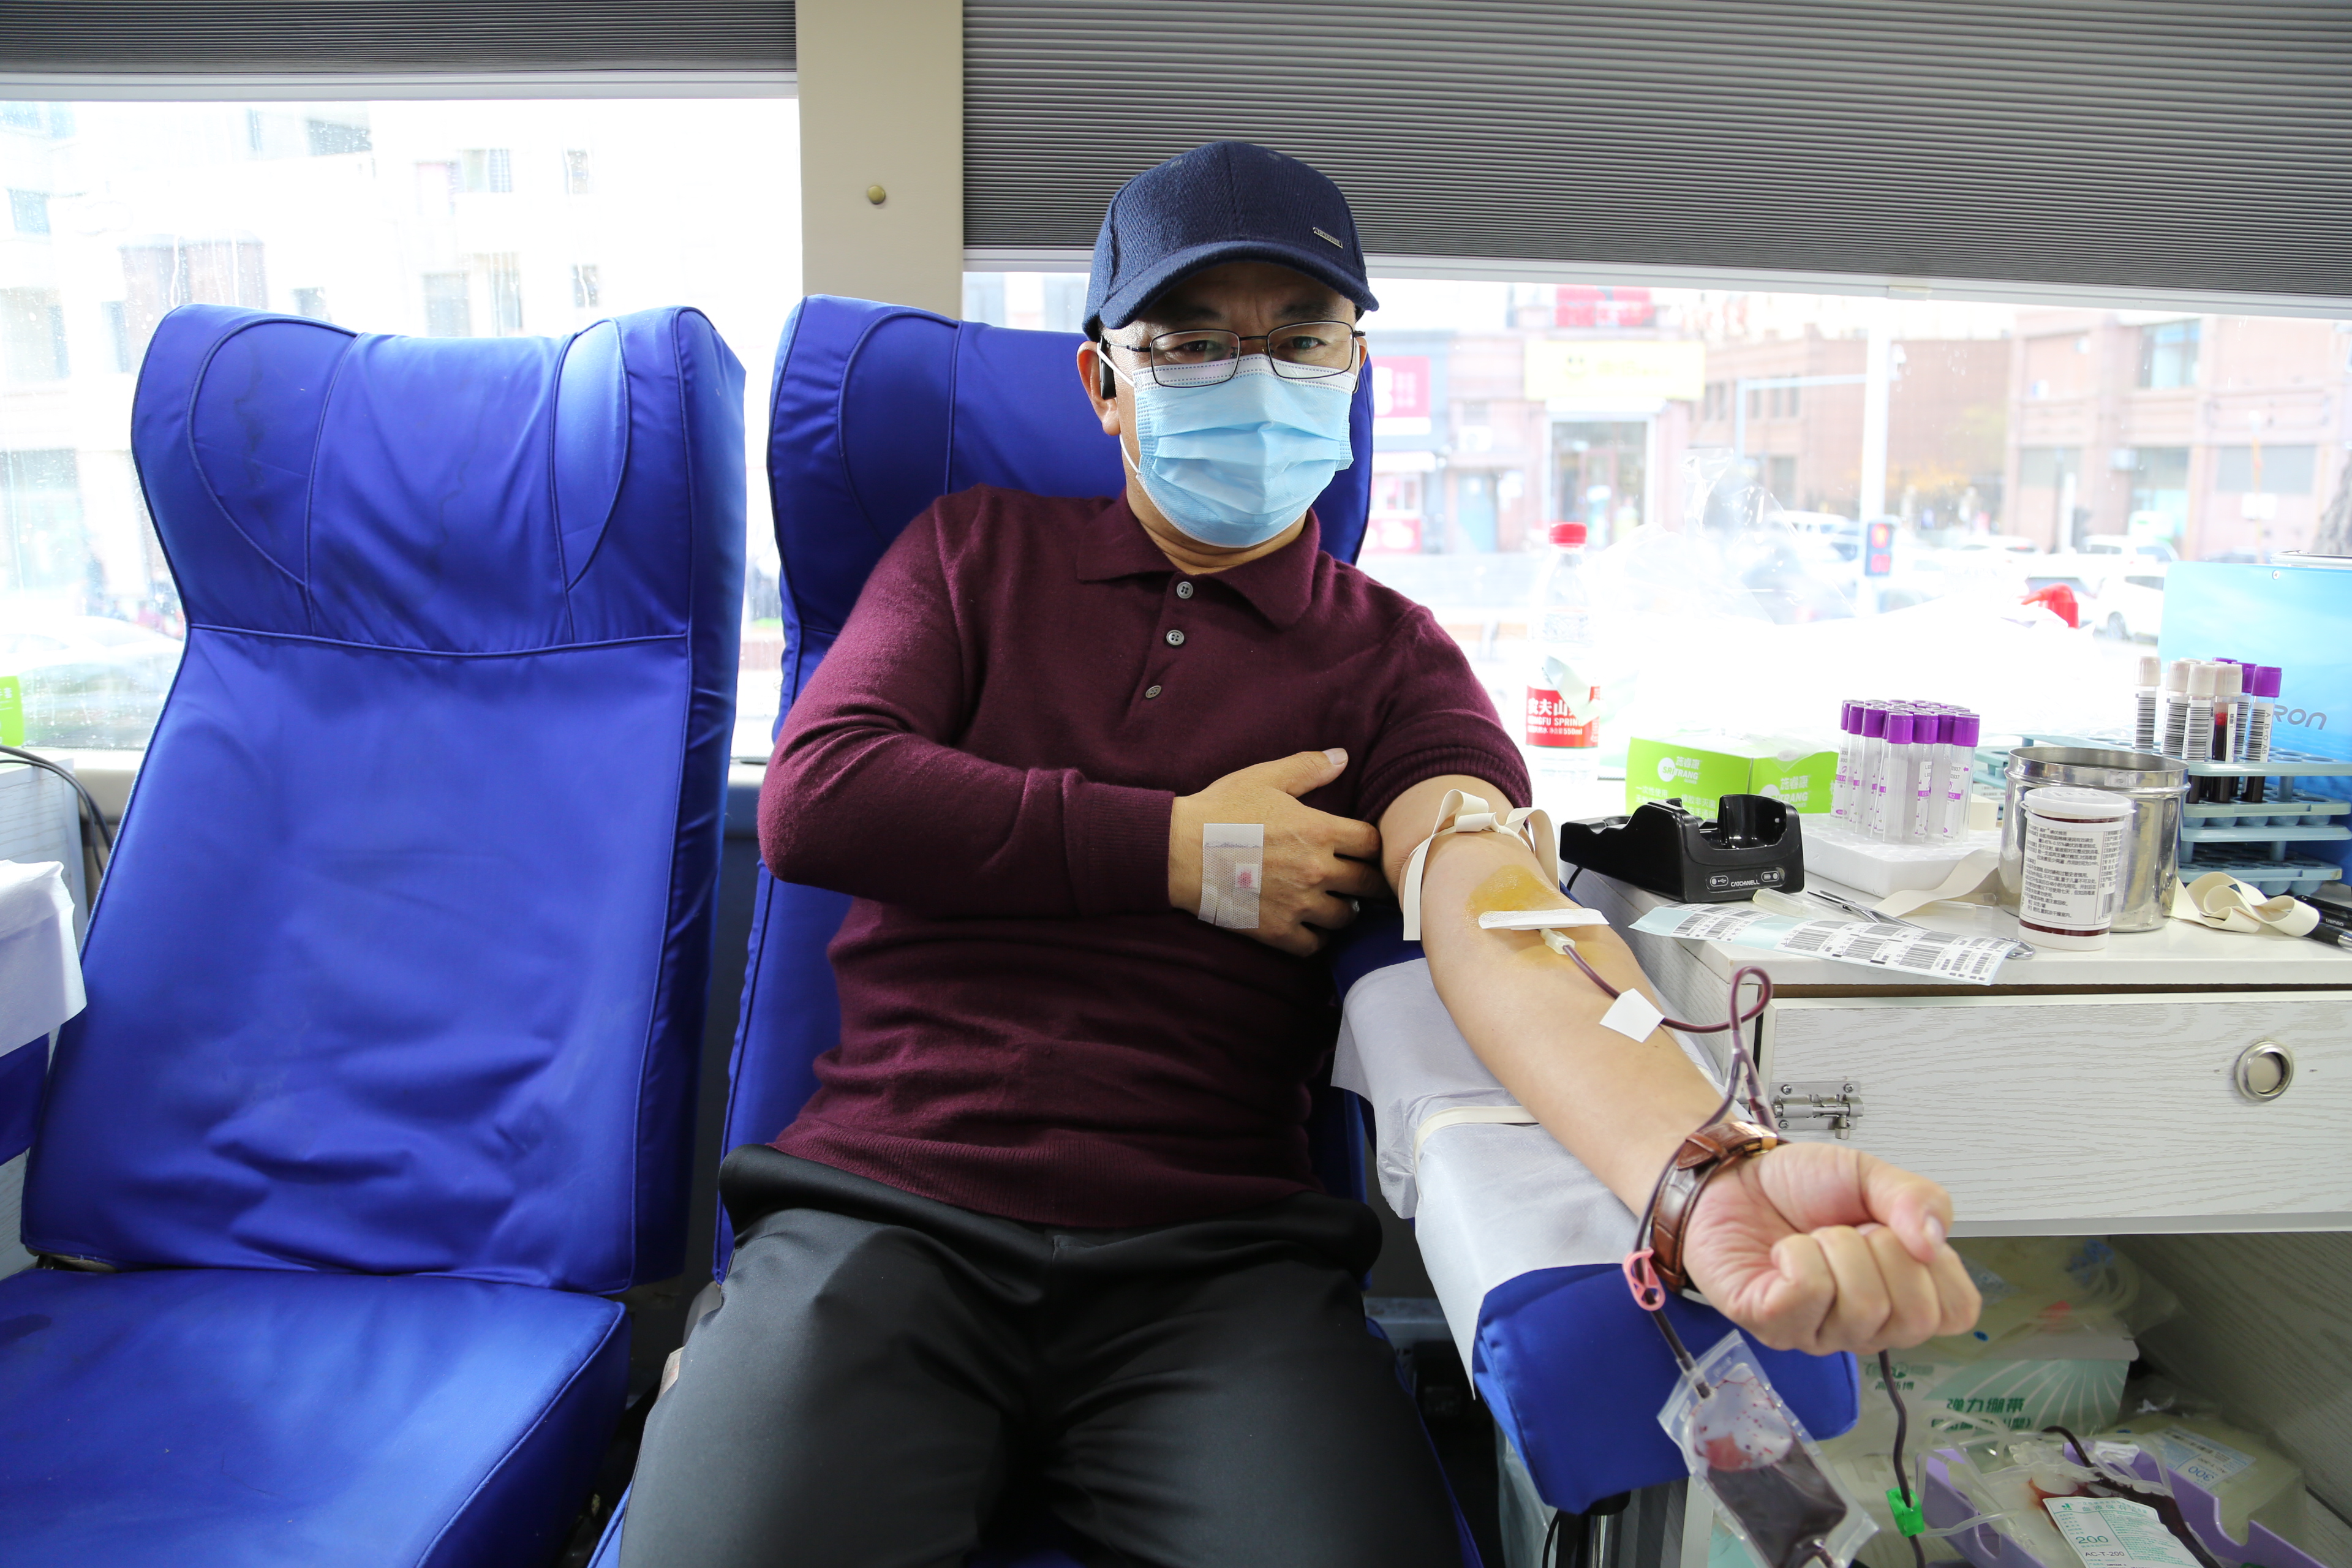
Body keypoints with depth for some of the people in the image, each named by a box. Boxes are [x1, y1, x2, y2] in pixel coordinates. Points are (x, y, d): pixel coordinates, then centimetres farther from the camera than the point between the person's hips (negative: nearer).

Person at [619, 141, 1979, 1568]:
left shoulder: (1391, 660, 11)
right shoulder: (975, 551, 15)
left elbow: (1494, 904, -9)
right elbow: (812, 799, 0)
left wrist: (1706, 1173, -30)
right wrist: (1182, 850, -4)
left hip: (1218, 1262, 1)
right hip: (889, 1206, 0)